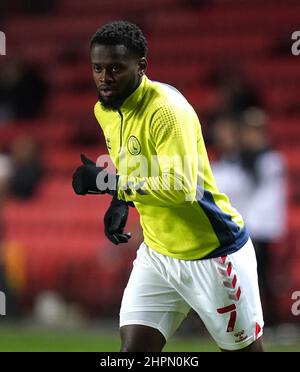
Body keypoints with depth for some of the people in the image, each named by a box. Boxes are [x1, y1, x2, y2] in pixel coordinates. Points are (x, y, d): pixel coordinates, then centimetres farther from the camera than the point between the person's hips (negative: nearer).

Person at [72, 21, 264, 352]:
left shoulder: (166, 110, -23)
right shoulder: (104, 110, 3)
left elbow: (182, 186, -32)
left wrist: (108, 182, -28)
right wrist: (120, 201, 4)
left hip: (213, 254, -7)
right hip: (157, 254, 7)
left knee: (244, 347, 7)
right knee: (132, 348, -5)